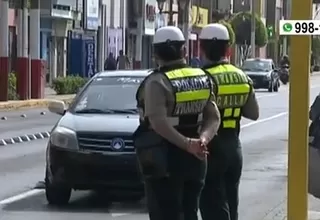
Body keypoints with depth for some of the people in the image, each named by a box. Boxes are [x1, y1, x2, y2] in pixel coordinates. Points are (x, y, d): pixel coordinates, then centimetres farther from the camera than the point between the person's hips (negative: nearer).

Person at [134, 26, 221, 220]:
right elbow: (214, 117, 3)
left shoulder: (158, 82, -14)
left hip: (165, 160, -6)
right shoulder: (202, 78, 6)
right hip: (194, 160, 6)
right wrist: (203, 139, -12)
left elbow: (158, 121, -26)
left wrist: (187, 144, -24)